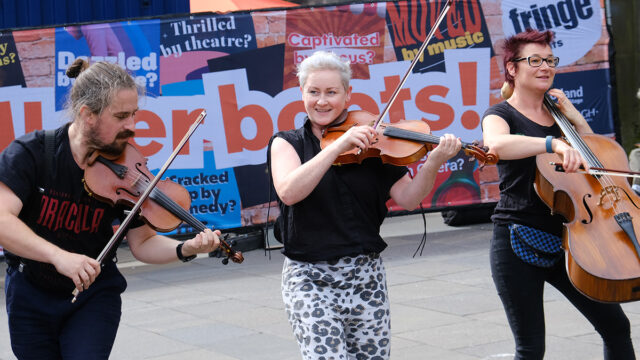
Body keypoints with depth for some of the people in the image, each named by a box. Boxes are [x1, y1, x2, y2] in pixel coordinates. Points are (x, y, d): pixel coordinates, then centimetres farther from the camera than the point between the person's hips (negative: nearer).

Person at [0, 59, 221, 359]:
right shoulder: (30, 153, -18)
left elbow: (142, 242, -6)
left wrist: (185, 249, -26)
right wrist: (58, 255, -44)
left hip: (93, 297, 0)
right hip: (30, 296, 0)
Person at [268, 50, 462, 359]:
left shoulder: (370, 146, 8)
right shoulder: (287, 143, 3)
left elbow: (407, 198, -1)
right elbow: (288, 192, -17)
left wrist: (434, 162, -18)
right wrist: (338, 145, -25)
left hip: (366, 276, 3)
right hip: (310, 279, -3)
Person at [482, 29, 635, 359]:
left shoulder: (557, 115, 15)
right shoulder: (501, 115, -3)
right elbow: (496, 144, -29)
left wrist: (576, 120, 3)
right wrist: (553, 143, -42)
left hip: (563, 237, 6)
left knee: (616, 326, 1)